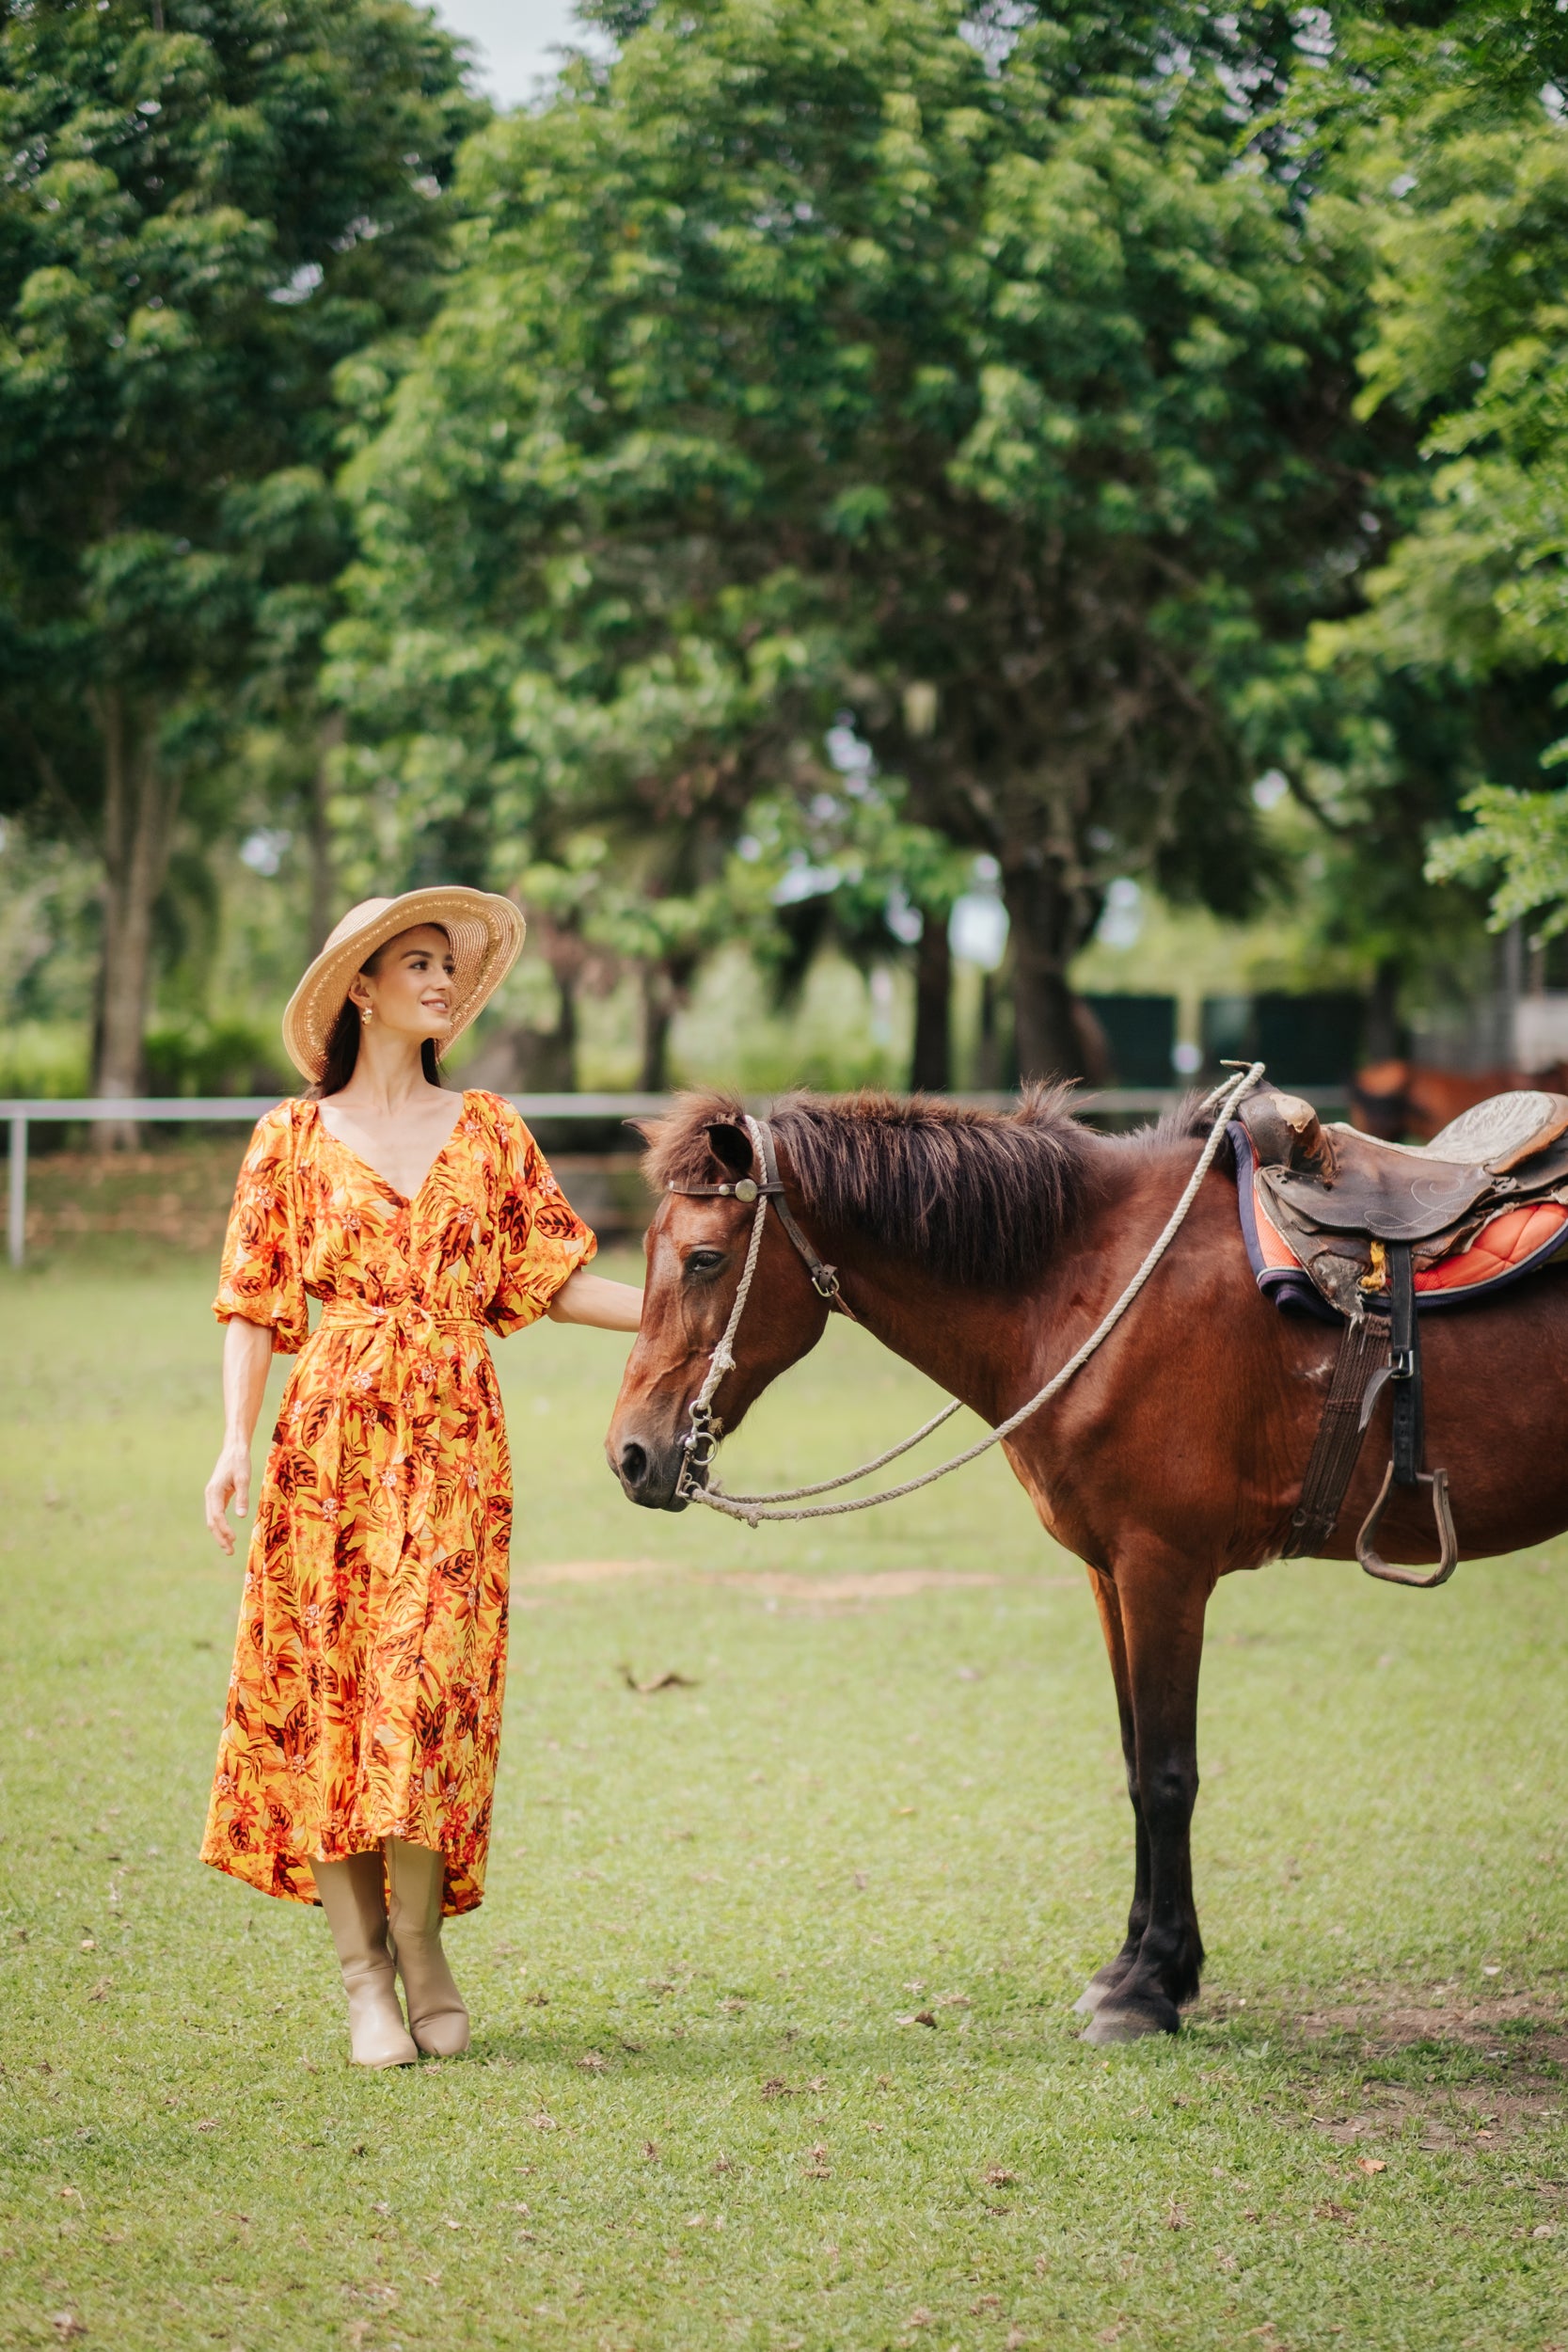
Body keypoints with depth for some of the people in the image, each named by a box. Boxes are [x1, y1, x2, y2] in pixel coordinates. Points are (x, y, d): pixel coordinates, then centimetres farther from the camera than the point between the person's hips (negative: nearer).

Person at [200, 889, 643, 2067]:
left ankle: (421, 1940, 10)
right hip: (329, 1434, -1)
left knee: (429, 1680, -7)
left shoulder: (489, 1131, 11)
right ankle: (365, 1976, 5)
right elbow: (257, 1304, 2)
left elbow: (556, 1279, 9)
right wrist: (236, 1439, -11)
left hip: (453, 1437, 1)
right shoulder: (295, 1137, 6)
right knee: (323, 1680, -2)